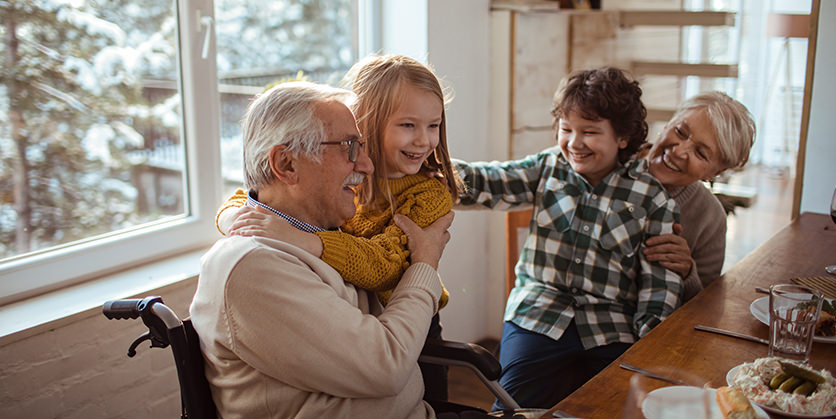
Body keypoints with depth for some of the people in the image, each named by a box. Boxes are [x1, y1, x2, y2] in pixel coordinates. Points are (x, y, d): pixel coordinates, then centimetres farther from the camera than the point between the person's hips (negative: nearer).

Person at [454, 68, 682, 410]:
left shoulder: (651, 198, 1)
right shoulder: (548, 169, 6)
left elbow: (660, 285, 1)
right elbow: (484, 183, -7)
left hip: (611, 331, 0)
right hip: (538, 318, 0)